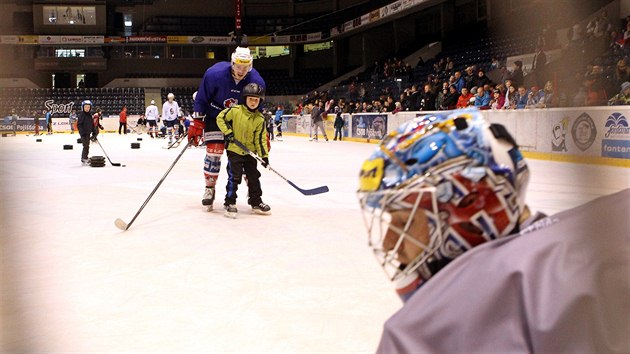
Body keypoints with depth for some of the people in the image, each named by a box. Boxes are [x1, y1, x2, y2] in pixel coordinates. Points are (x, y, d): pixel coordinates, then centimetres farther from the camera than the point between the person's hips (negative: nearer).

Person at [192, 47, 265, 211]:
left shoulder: (257, 82, -19)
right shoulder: (214, 74, -26)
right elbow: (201, 99, -14)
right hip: (215, 116, -2)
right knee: (213, 152, -9)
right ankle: (209, 189, 7)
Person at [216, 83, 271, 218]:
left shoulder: (259, 118, -2)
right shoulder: (235, 110, -13)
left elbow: (260, 138, 0)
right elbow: (220, 118, -5)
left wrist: (264, 155, -6)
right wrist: (227, 132, -15)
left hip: (250, 152, 4)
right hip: (234, 150, -4)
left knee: (254, 177, 11)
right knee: (234, 177, -9)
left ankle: (256, 202, 24)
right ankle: (229, 203, 2)